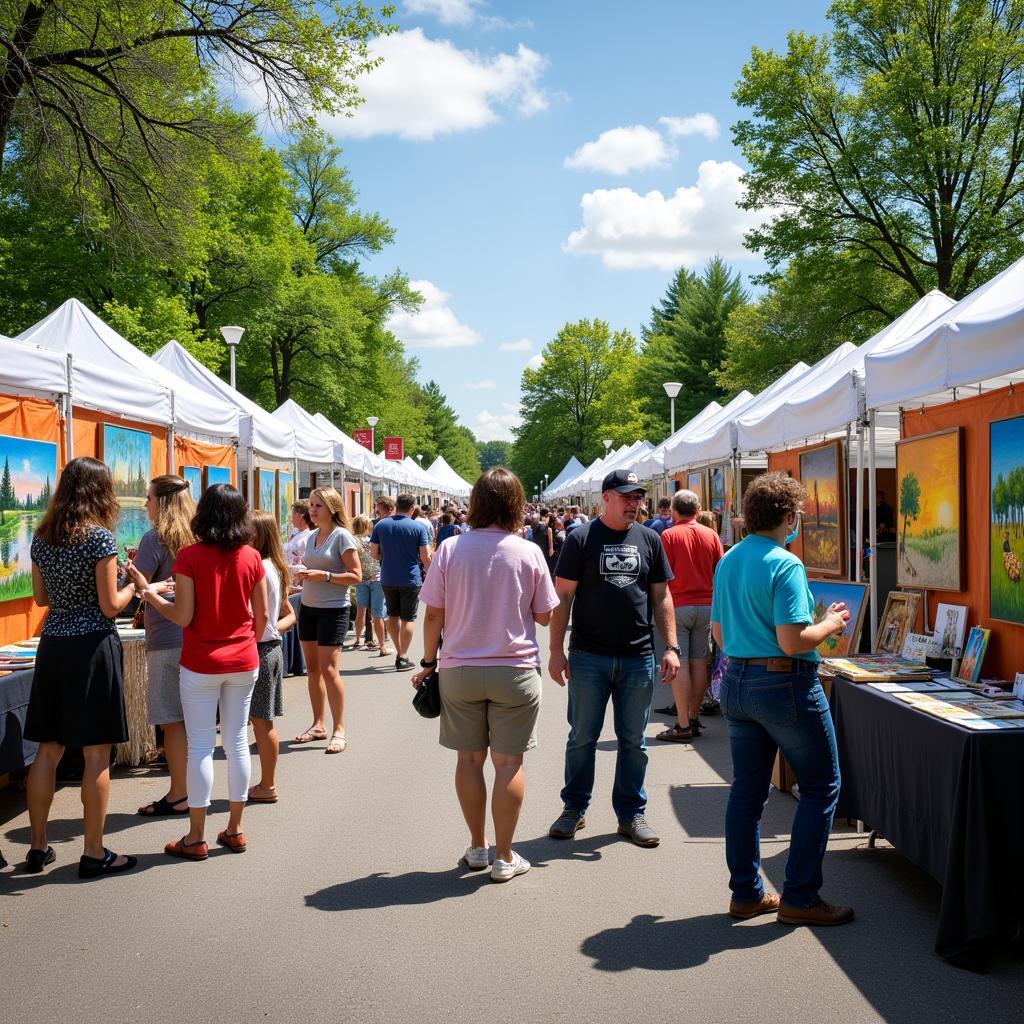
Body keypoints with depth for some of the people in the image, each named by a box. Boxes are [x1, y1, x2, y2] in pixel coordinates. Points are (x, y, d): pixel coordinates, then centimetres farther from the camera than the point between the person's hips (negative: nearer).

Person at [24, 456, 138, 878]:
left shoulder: (42, 537, 7)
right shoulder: (100, 537, -12)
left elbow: (41, 598, 15)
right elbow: (110, 606, -11)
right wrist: (133, 586, 7)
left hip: (52, 645, 7)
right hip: (92, 647, -7)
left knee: (48, 750, 12)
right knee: (97, 754, 0)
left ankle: (38, 846, 20)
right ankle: (93, 854, 6)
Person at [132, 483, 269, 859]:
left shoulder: (190, 556, -12)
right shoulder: (251, 557, -1)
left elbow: (183, 616, -13)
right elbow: (262, 615, 3)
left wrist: (147, 591, -2)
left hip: (201, 663, -3)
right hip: (243, 662, 3)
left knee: (200, 747, 3)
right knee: (237, 742, 11)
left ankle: (196, 838, 9)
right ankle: (235, 830, 19)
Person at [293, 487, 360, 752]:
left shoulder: (342, 536, -9)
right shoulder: (312, 536, 11)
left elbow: (356, 576, -12)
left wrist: (323, 575, -21)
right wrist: (303, 575, 0)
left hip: (333, 609, -7)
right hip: (308, 607, 7)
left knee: (329, 669, -10)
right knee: (312, 668, 9)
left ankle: (339, 730, -2)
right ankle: (319, 725, 19)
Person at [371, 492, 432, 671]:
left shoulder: (381, 525, -1)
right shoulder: (419, 527, -9)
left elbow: (374, 553, 3)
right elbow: (425, 556, -9)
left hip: (388, 579, 3)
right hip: (411, 579, -3)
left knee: (393, 616, 18)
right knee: (407, 618, 4)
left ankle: (399, 652, 22)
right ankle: (403, 658, 3)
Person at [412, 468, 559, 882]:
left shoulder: (450, 549, -6)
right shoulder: (528, 553, -7)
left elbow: (433, 616, -3)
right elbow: (545, 616, 1)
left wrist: (429, 662, 9)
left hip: (459, 671, 1)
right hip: (514, 670, -1)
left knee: (469, 758, 13)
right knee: (508, 762, 6)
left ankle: (477, 847, 24)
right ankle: (504, 858, 12)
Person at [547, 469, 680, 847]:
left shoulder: (649, 539, 7)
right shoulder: (581, 539, -2)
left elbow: (661, 597, 10)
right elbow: (562, 596, -3)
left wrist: (671, 647, 2)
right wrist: (556, 650, -9)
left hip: (639, 658, 3)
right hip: (589, 657, -3)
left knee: (633, 741, 10)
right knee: (582, 738, 7)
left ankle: (631, 813, 21)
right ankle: (574, 808, 22)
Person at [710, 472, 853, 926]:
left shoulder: (727, 562, 8)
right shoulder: (786, 565, -17)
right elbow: (792, 642, -22)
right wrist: (831, 624, -5)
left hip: (736, 682, 8)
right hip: (785, 684, -8)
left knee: (746, 791, 13)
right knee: (821, 787, 6)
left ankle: (746, 893, 21)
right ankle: (799, 898, 7)